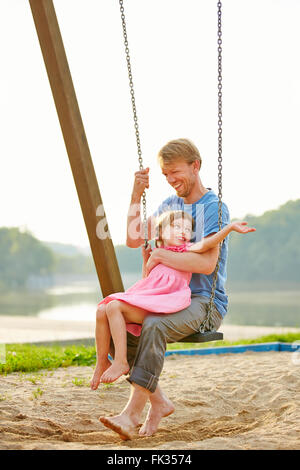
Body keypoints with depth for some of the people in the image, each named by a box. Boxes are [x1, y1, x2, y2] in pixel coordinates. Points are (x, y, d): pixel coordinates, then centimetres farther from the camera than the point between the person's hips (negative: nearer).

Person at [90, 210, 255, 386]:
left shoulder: (186, 250, 7)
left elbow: (203, 245, -12)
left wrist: (230, 227, -21)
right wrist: (146, 259, 27)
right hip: (144, 300, 8)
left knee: (115, 307, -24)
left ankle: (121, 362, -22)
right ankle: (102, 363, -2)